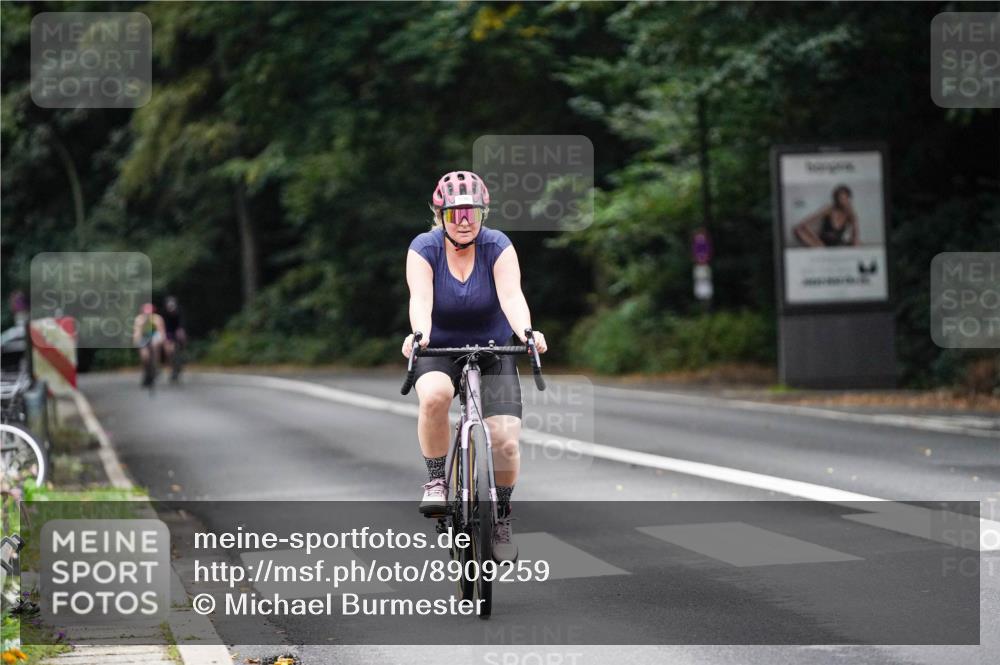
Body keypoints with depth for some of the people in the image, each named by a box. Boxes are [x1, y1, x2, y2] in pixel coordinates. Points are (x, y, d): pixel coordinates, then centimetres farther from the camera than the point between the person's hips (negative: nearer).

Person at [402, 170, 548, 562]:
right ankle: (436, 480, -16)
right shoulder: (424, 249, -13)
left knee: (505, 440, -15)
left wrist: (526, 331, -47)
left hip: (492, 350, 1)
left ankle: (502, 519, 10)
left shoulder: (498, 247, -12)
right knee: (434, 395, -37)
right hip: (439, 351, -1)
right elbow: (420, 298, -28)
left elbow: (511, 295, -27)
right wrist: (418, 334, -50)